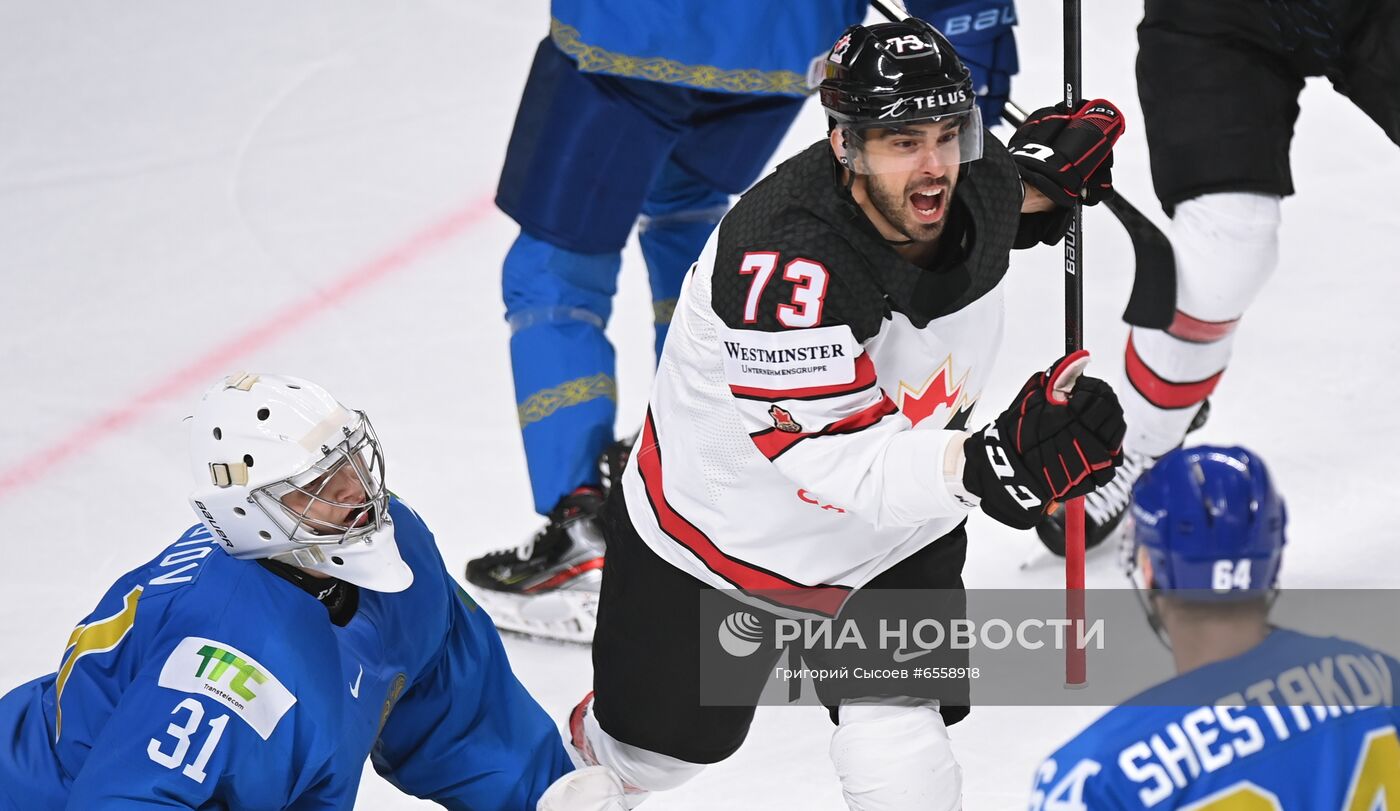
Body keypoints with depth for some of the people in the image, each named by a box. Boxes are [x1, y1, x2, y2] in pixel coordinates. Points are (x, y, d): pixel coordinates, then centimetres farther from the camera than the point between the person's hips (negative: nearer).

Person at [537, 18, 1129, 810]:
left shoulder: (975, 183, -18)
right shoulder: (785, 262, -41)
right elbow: (832, 462, -44)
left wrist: (1044, 171, -6)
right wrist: (988, 463, -56)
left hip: (897, 532, 4)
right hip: (727, 528, -4)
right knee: (668, 741, 21)